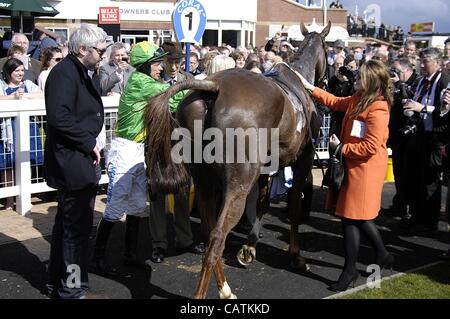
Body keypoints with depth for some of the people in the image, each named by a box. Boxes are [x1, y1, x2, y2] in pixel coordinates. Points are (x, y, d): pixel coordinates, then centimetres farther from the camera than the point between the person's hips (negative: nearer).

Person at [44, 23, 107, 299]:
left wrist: (92, 144, 8)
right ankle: (72, 288, 10)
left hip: (80, 162, 10)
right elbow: (59, 117, -27)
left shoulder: (82, 73, 15)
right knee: (76, 227, -2)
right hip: (73, 164, -10)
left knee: (67, 224, 19)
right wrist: (90, 143, -18)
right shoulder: (64, 72, -16)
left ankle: (59, 282, 32)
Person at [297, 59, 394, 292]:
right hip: (356, 165, 10)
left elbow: (370, 147, -26)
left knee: (351, 218, -2)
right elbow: (336, 102, 22)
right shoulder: (359, 99, 6)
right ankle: (382, 255, 36)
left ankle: (350, 270, 11)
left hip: (365, 168, -10)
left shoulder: (377, 109, -22)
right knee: (359, 216, 19)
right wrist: (310, 87, 17)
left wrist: (341, 148, -16)